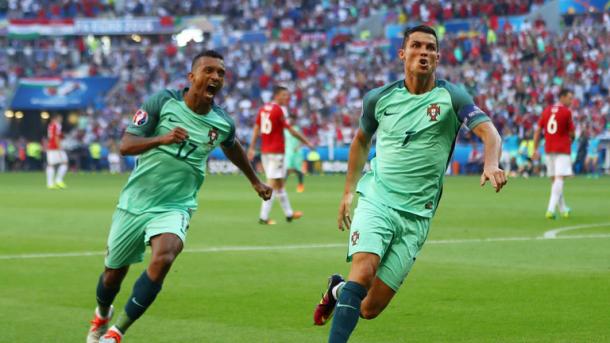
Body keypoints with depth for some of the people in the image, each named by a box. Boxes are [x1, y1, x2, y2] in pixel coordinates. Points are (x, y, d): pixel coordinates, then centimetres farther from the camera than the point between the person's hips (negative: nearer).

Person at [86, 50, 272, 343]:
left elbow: (232, 147, 22)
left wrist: (255, 181, 35)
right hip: (136, 201, 0)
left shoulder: (222, 123, -2)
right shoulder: (163, 102, -11)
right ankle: (101, 316, 47)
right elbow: (126, 144, -15)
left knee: (164, 257, -30)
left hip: (175, 207, 0)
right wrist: (161, 138, -32)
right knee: (114, 271, 11)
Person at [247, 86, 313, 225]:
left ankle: (289, 213, 26)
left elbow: (256, 128, 9)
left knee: (279, 183, 17)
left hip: (265, 151, 8)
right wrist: (307, 142, -3)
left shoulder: (263, 109, 9)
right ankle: (263, 217, -9)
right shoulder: (278, 110, -13)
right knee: (273, 184, -6)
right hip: (276, 151, -8)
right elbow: (291, 131, -11)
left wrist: (252, 147, 10)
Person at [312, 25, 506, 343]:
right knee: (363, 271, -28)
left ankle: (338, 290, 33)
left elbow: (489, 132, -17)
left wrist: (491, 165, -38)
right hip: (376, 200, 0)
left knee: (370, 309, 0)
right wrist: (348, 192, 20)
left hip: (416, 214, 0)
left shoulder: (451, 97, -4)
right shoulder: (378, 98, 4)